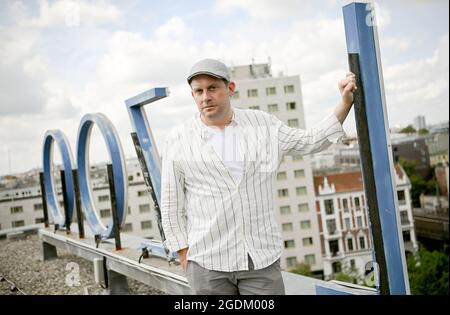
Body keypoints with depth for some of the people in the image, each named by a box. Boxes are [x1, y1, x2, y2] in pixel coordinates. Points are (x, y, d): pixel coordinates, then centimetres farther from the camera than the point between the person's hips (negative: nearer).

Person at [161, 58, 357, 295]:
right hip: (207, 263, -1)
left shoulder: (262, 123, 6)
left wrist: (345, 103, 9)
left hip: (262, 258, 2)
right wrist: (184, 256, 1)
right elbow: (171, 206, 2)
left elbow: (310, 141, 16)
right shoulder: (178, 139, -1)